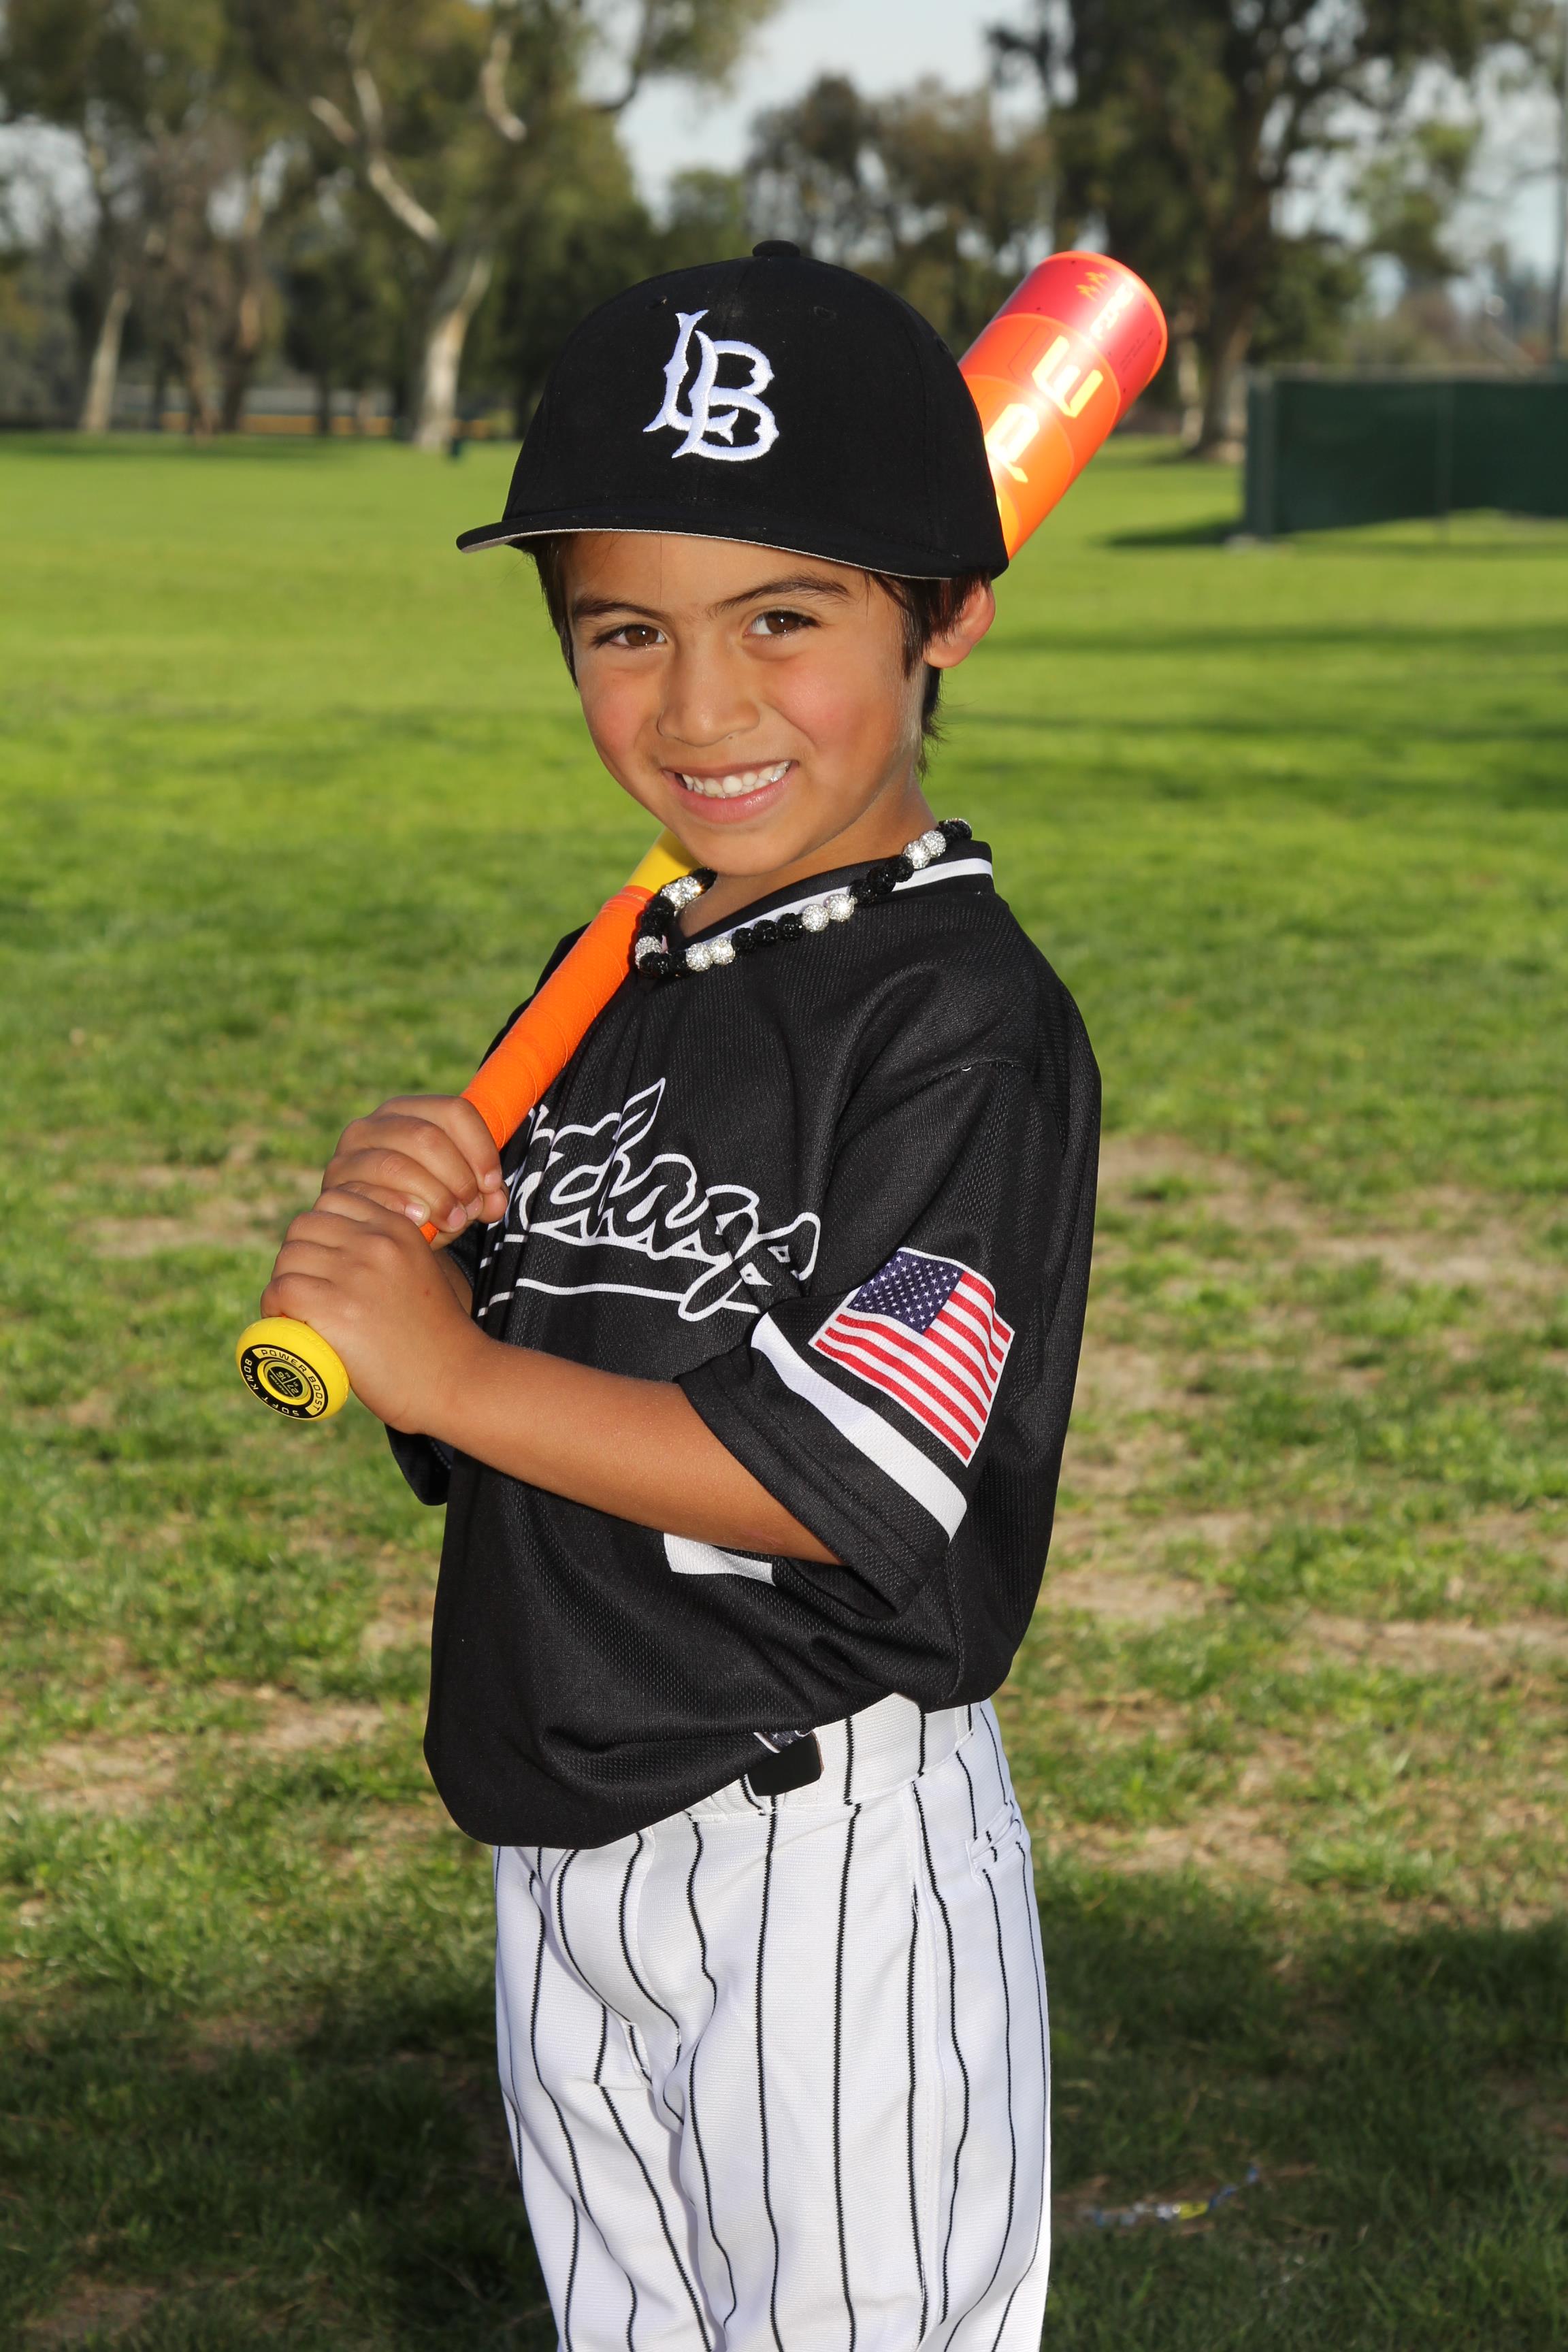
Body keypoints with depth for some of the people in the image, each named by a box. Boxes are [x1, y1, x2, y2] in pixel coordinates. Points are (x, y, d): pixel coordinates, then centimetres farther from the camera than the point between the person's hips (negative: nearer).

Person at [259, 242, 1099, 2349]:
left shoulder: (965, 1012, -17)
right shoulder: (611, 992, 8)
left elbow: (847, 1478, -25)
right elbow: (459, 1436, 10)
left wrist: (455, 1374, -21)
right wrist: (388, 1232, -11)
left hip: (831, 1859, -8)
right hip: (566, 1860, 8)